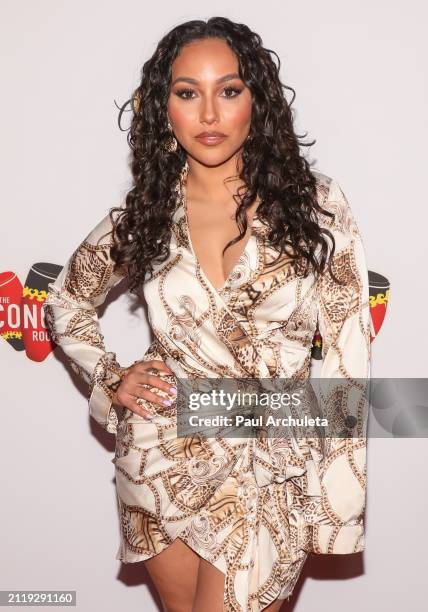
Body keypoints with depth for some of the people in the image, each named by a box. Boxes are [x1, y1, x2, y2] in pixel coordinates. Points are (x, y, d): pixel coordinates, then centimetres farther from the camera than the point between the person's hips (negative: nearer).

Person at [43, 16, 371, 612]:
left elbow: (345, 359, -6)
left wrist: (337, 497, -9)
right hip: (164, 458, 2)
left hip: (273, 469, -2)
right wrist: (111, 379, 1)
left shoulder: (315, 203, -6)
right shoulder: (142, 217, 0)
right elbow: (66, 303, 17)